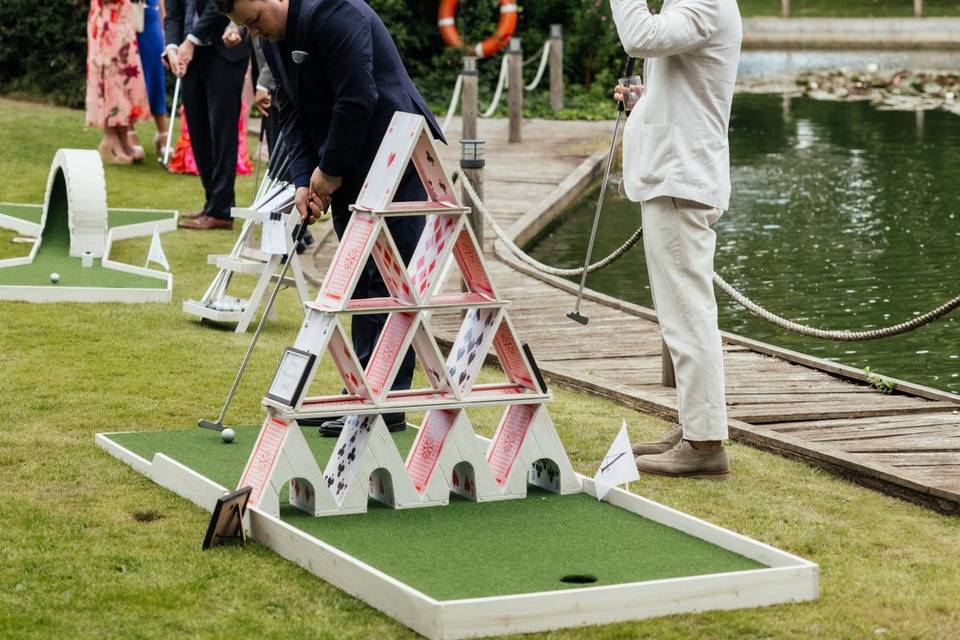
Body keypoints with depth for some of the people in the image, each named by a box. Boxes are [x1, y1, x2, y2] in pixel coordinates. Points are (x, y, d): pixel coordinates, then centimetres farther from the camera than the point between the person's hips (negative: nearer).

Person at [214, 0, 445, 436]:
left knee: (389, 281, -8)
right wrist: (304, 179, -2)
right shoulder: (273, 39, 9)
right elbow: (291, 110, 11)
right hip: (344, 171, 10)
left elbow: (356, 99, -25)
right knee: (360, 281, 10)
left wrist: (330, 170, -15)